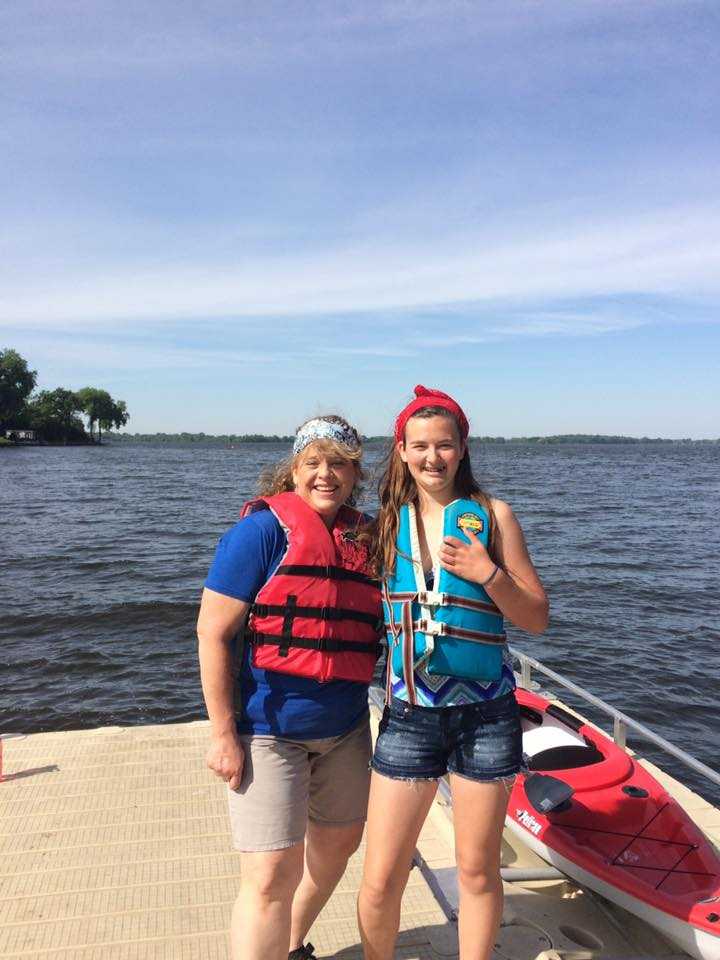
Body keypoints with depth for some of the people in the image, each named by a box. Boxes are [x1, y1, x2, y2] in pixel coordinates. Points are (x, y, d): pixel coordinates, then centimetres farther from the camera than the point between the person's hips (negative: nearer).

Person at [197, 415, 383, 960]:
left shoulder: (365, 537, 5)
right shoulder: (264, 528, -13)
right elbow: (213, 632, -15)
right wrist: (223, 733, -16)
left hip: (345, 727, 7)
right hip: (269, 728, -7)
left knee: (338, 843, 21)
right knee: (273, 875, -5)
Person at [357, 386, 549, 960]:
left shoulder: (492, 514, -3)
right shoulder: (386, 521, 2)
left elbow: (538, 618, -2)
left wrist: (488, 573, -17)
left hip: (486, 714, -1)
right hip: (409, 715, 1)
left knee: (478, 872, 15)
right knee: (380, 882, 5)